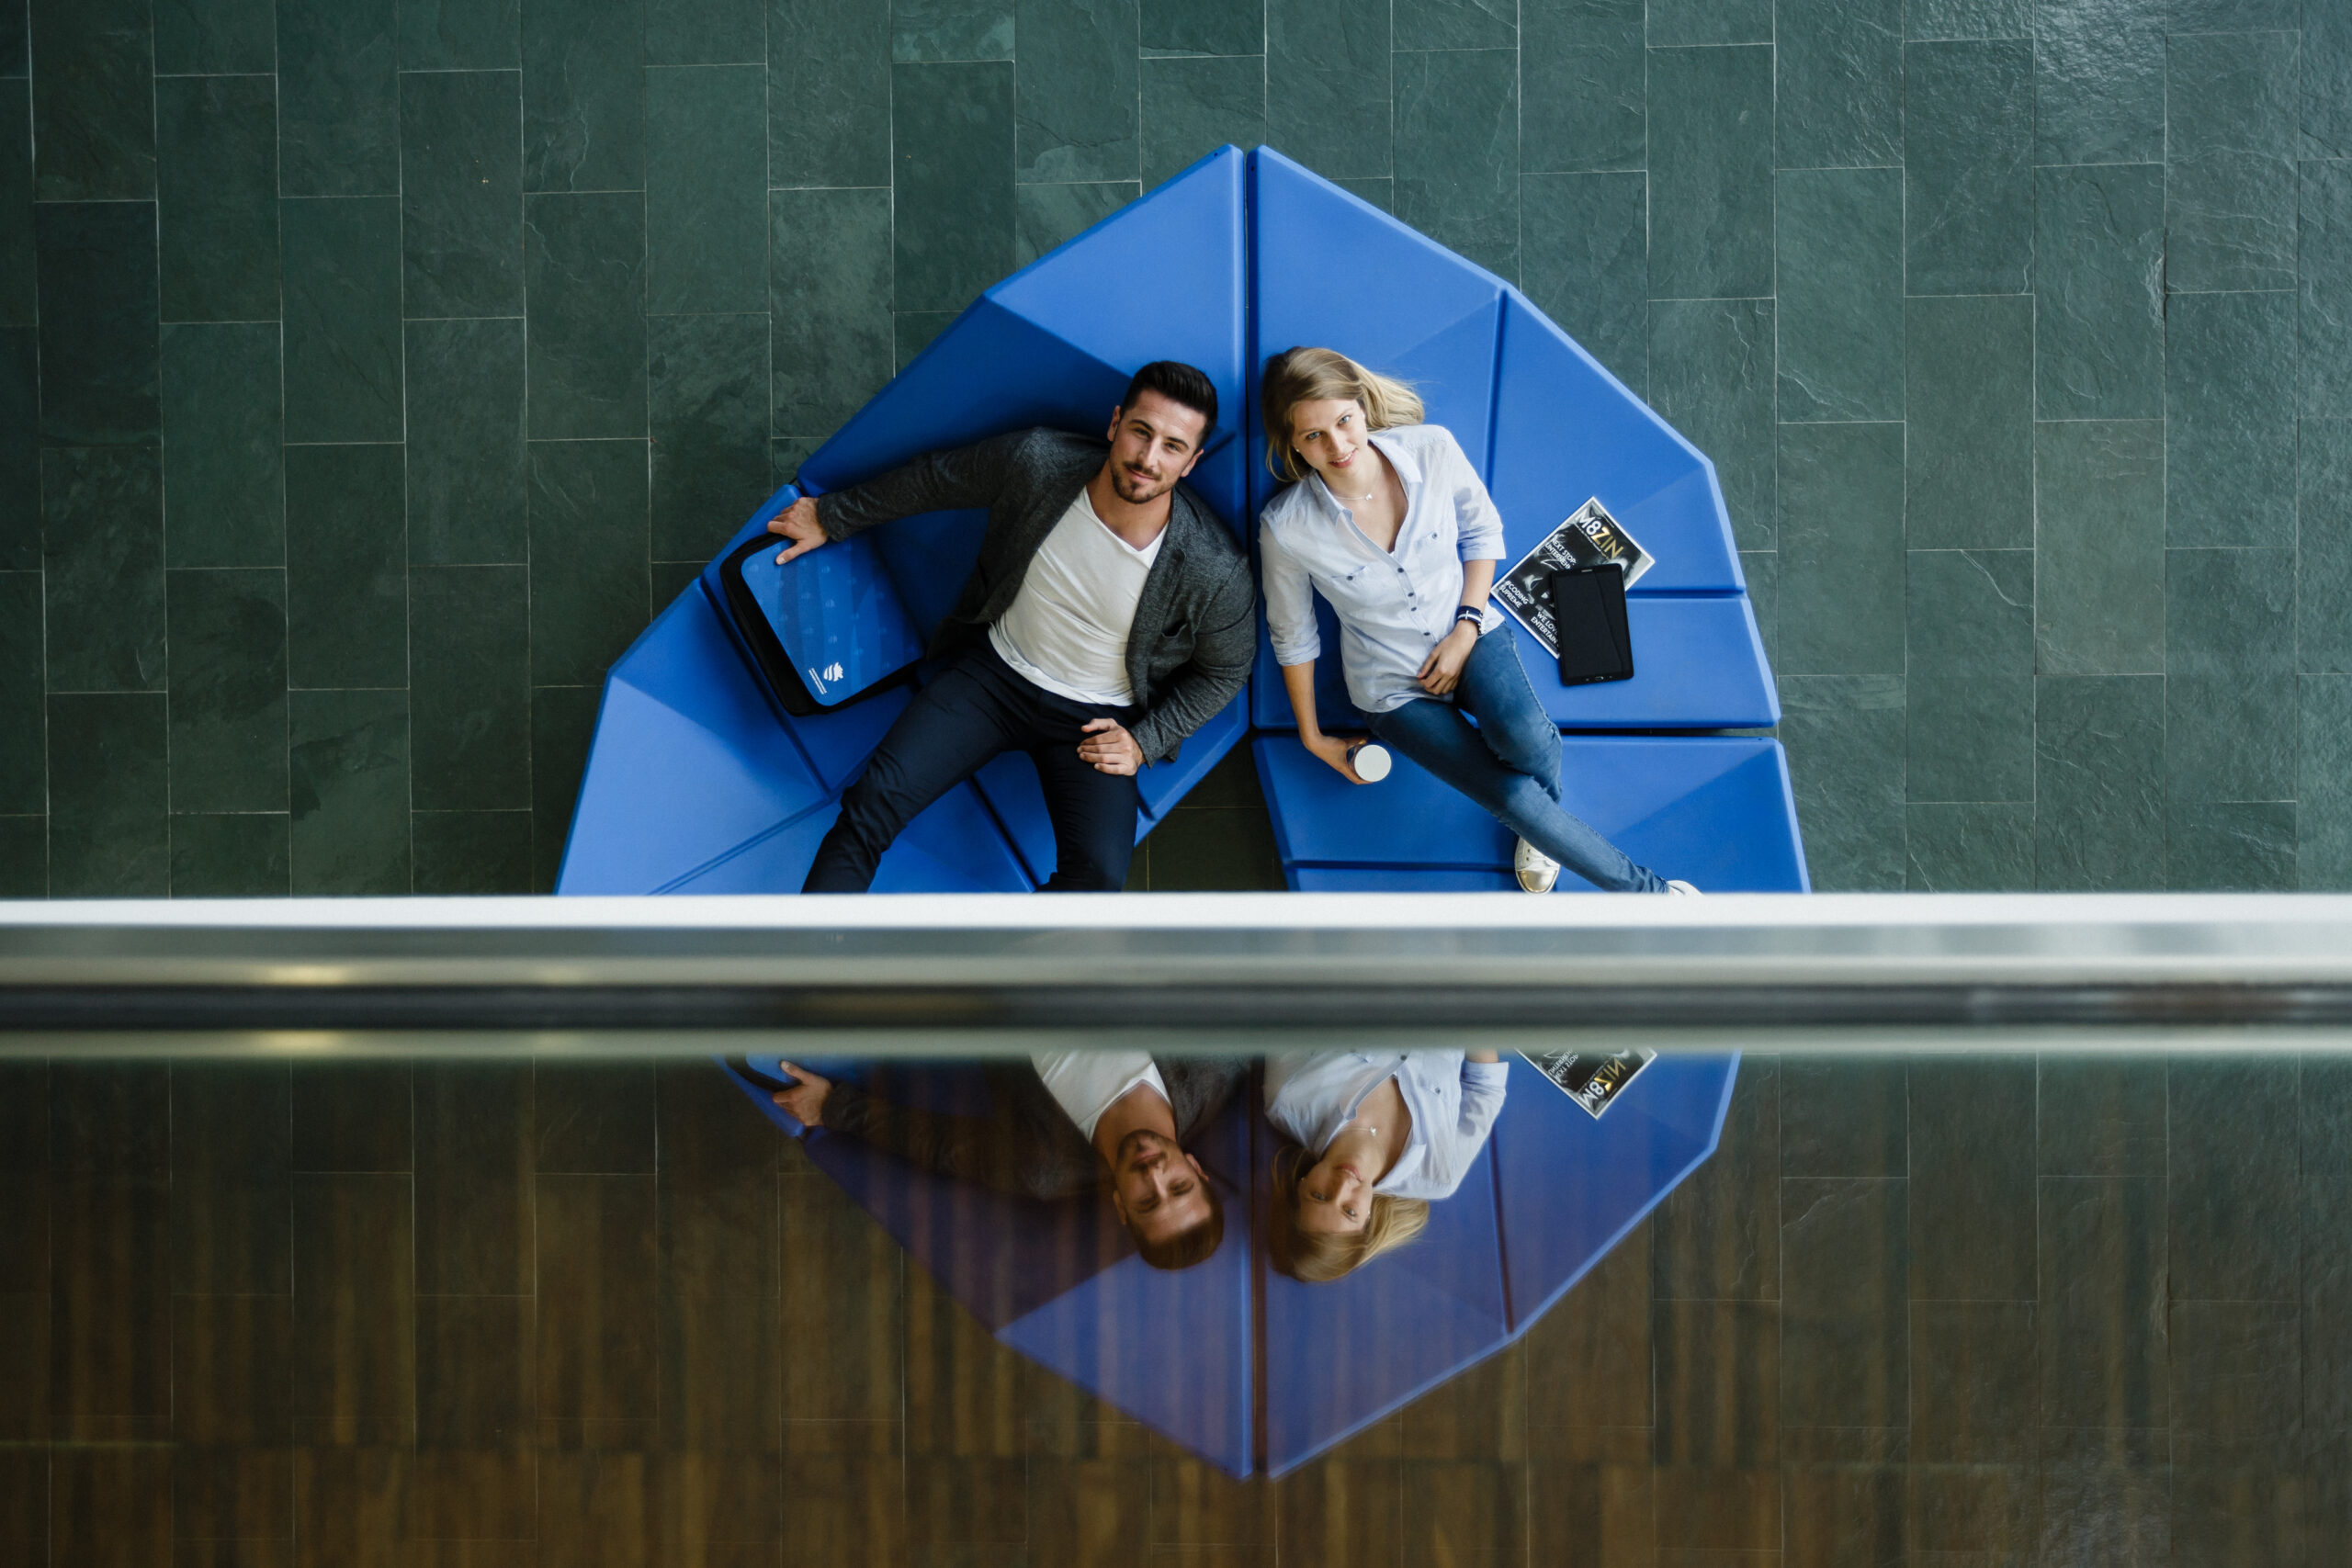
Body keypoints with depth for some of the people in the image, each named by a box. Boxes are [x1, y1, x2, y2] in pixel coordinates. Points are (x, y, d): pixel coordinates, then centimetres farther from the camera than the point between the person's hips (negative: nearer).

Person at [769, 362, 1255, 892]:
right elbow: (933, 480, 1)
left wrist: (1146, 742, -10)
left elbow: (1224, 670, -2)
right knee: (872, 801, -16)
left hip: (1096, 720, -2)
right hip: (995, 669, 2)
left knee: (1098, 875, -25)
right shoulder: (1034, 463, -18)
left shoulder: (1215, 571, -23)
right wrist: (830, 517, 13)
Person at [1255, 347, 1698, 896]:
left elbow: (1482, 531, 2)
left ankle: (1537, 830, 6)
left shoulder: (1432, 449, -18)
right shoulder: (1287, 527, -23)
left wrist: (1465, 628, -9)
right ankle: (1642, 889, 3)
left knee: (1525, 741, -30)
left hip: (1469, 635, 1)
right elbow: (1292, 635, -5)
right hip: (1394, 686, -1)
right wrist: (1312, 738, 3)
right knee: (1514, 799, -17)